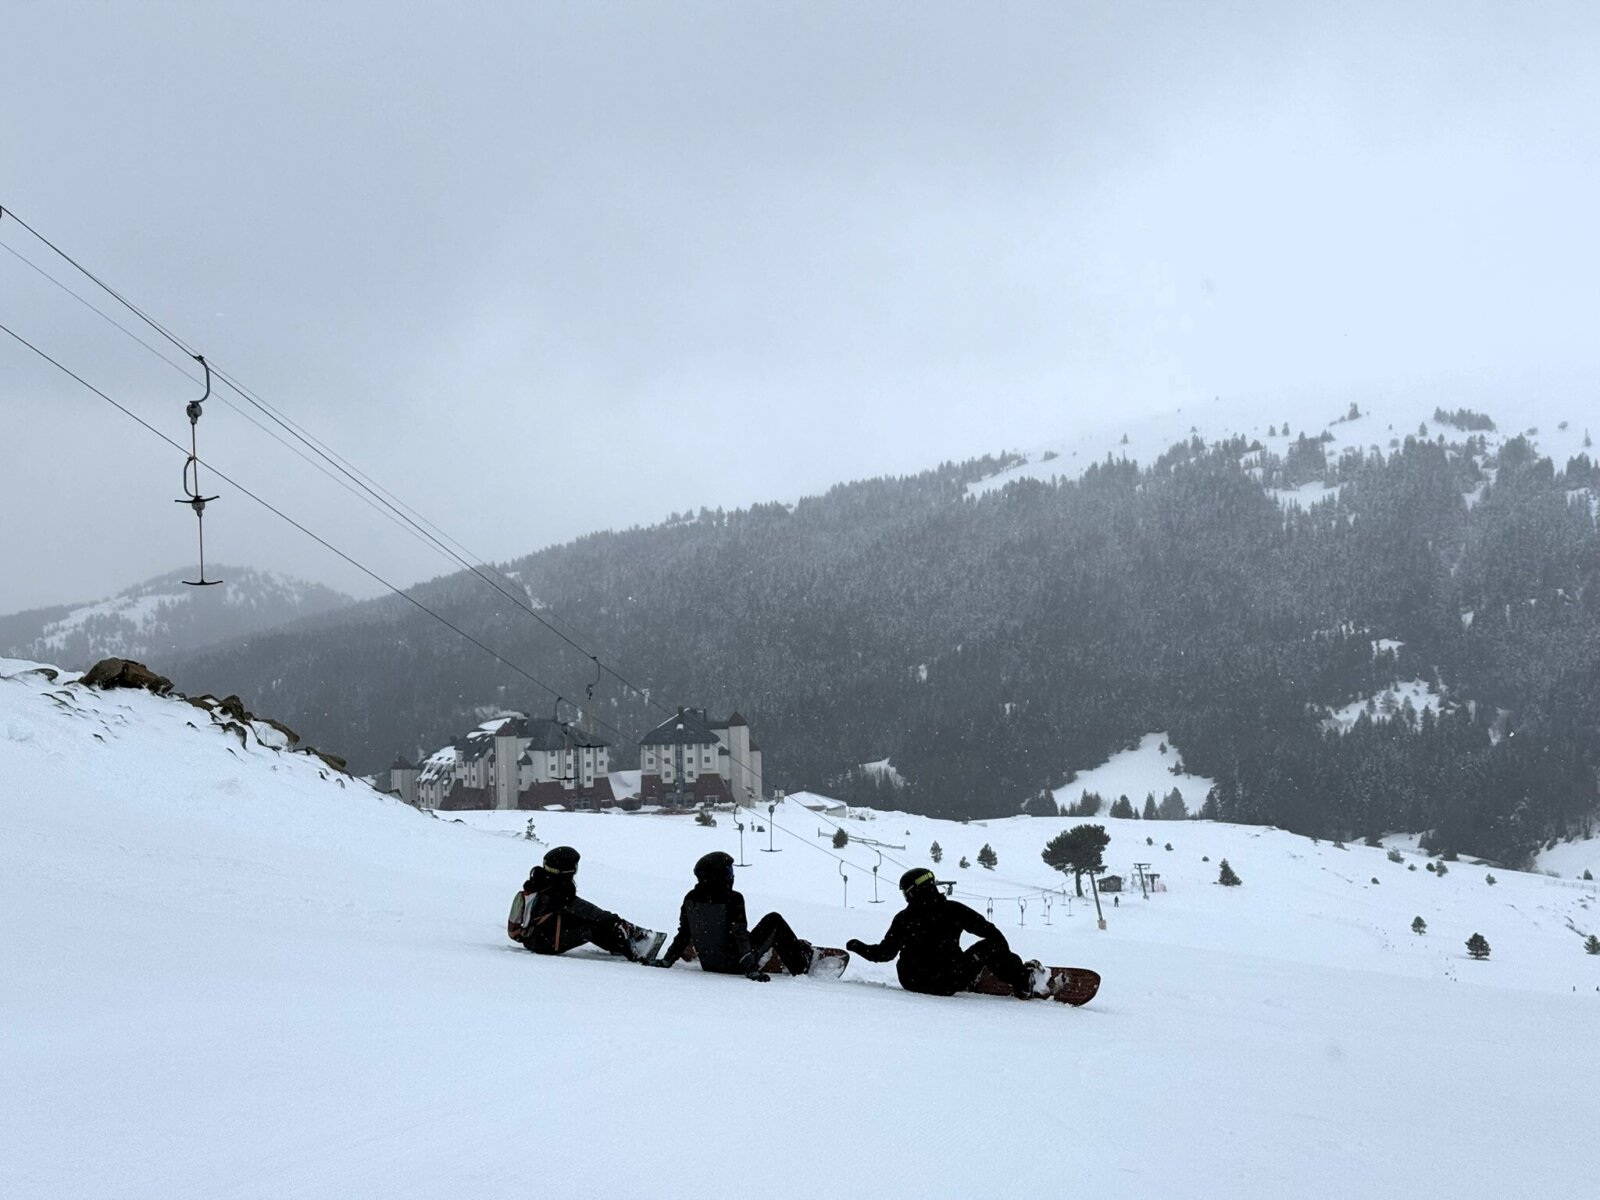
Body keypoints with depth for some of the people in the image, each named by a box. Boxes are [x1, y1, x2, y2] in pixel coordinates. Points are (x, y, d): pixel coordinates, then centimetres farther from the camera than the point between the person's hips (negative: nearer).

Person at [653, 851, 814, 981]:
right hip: (733, 964, -6)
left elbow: (683, 935, 1)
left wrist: (666, 960, 11)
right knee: (774, 920, 11)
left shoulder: (691, 899, -5)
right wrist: (751, 968, -23)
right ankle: (799, 965, 23)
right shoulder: (733, 899, -21)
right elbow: (740, 936, -24)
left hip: (707, 964, 6)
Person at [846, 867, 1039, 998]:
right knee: (989, 947, 8)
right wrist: (1006, 956, 8)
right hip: (948, 984, -3)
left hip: (910, 982, 3)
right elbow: (987, 930, -5)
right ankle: (1021, 981, 4)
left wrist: (858, 947, 18)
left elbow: (885, 953, 1)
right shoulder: (953, 910, -9)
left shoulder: (902, 919, -6)